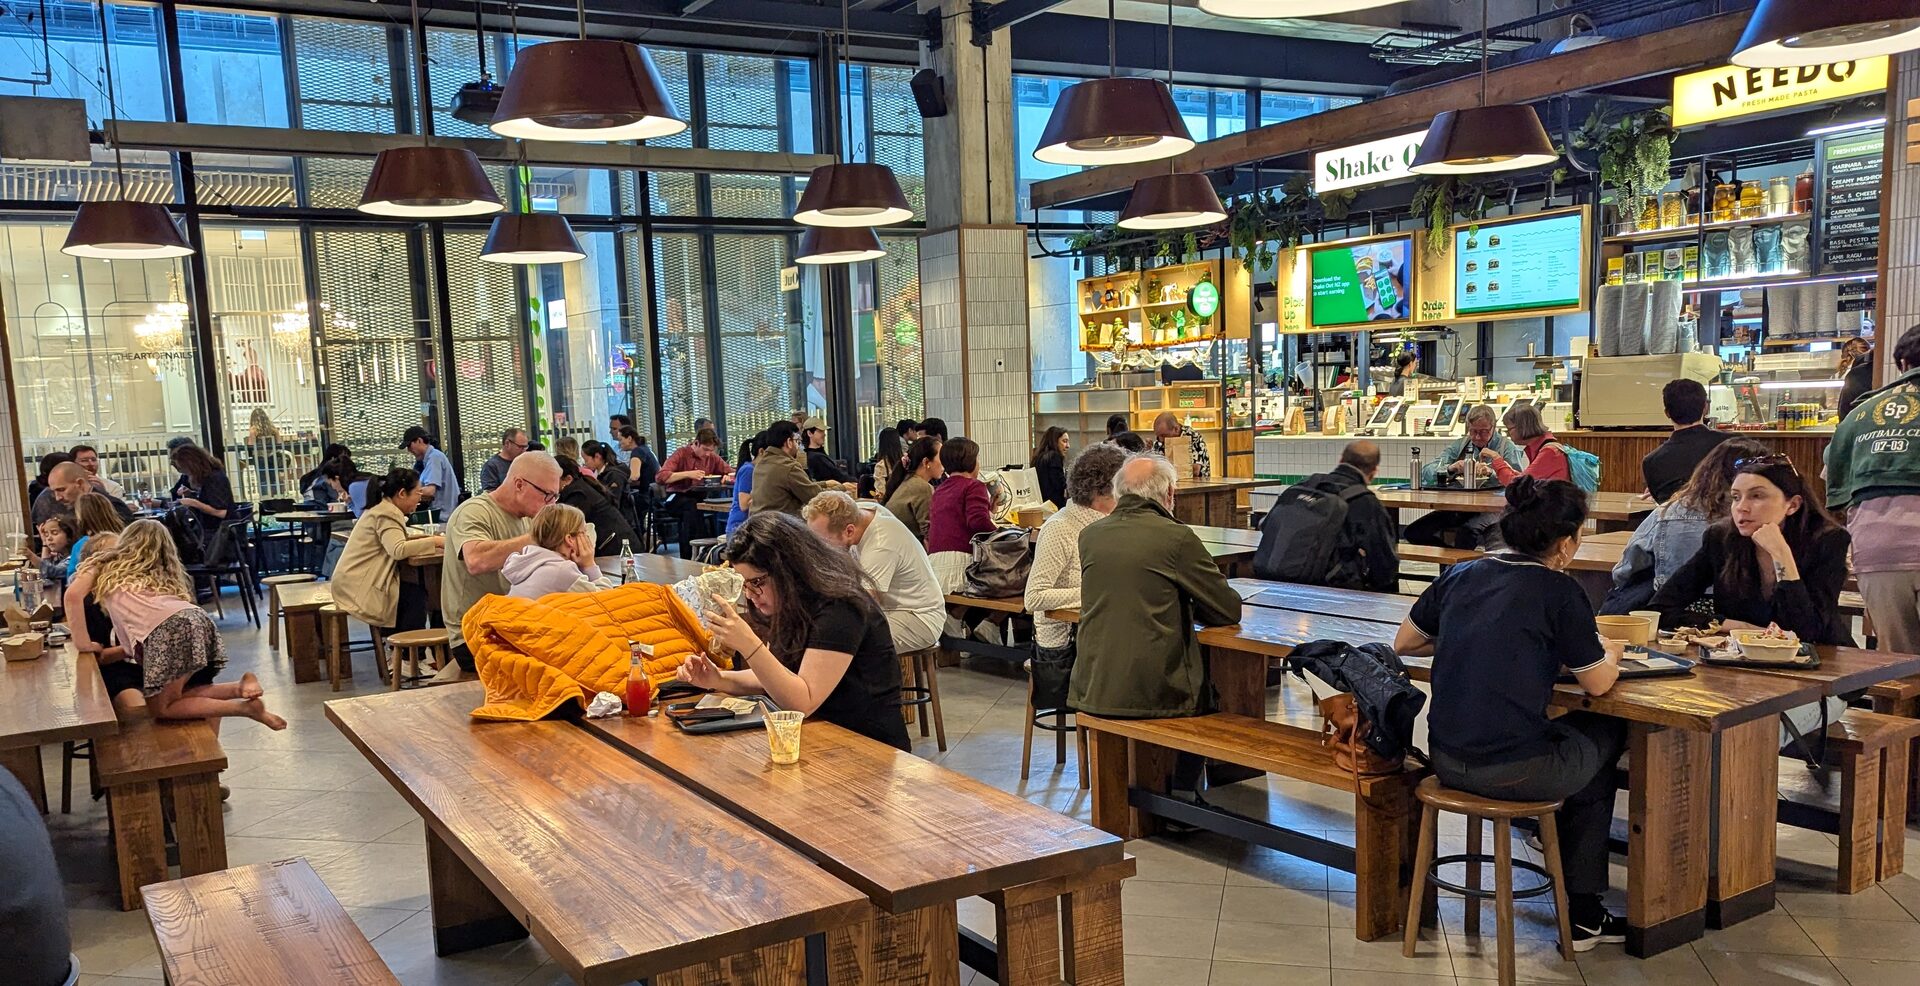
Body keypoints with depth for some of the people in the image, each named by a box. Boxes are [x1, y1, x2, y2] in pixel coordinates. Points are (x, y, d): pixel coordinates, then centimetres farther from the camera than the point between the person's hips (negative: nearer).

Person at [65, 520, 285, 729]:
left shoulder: (103, 564, 26)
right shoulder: (164, 576, 37)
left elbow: (73, 595, 8)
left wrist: (82, 643, 14)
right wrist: (112, 653, 39)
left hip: (169, 628, -6)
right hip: (198, 620, 6)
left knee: (160, 708, 7)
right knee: (174, 697, 22)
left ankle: (245, 707, -6)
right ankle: (240, 687, 1)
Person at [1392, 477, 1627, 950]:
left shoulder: (1459, 575, 6)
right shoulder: (1560, 591, -10)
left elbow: (1404, 642, 16)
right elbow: (1598, 683, 0)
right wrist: (1609, 654, 21)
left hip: (1446, 762, 6)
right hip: (1510, 773, -6)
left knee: (1570, 733, 32)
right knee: (1606, 733, 24)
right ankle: (1582, 910, 32)